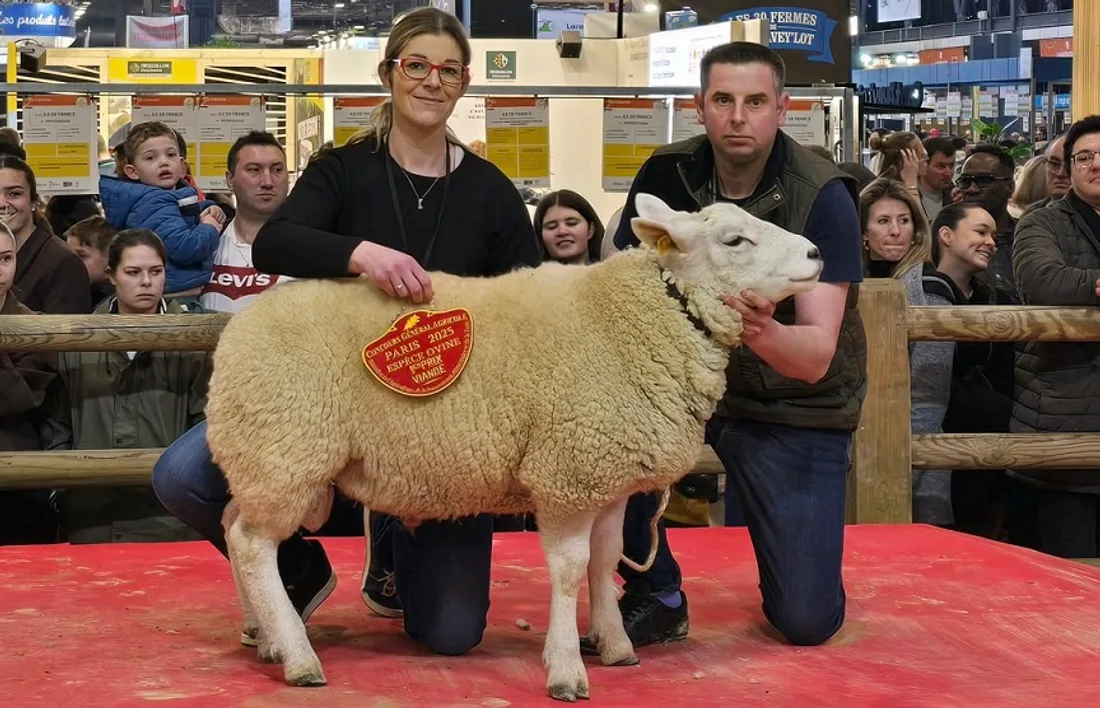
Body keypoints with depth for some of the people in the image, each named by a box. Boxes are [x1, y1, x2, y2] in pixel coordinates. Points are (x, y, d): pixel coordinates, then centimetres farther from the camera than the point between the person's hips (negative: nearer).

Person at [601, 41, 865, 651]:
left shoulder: (823, 198, -19)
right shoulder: (667, 176, -8)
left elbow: (816, 357, -25)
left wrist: (764, 334, -47)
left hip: (798, 408, -3)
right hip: (692, 374, 3)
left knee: (807, 622, -12)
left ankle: (796, 553, 26)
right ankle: (656, 596, -7)